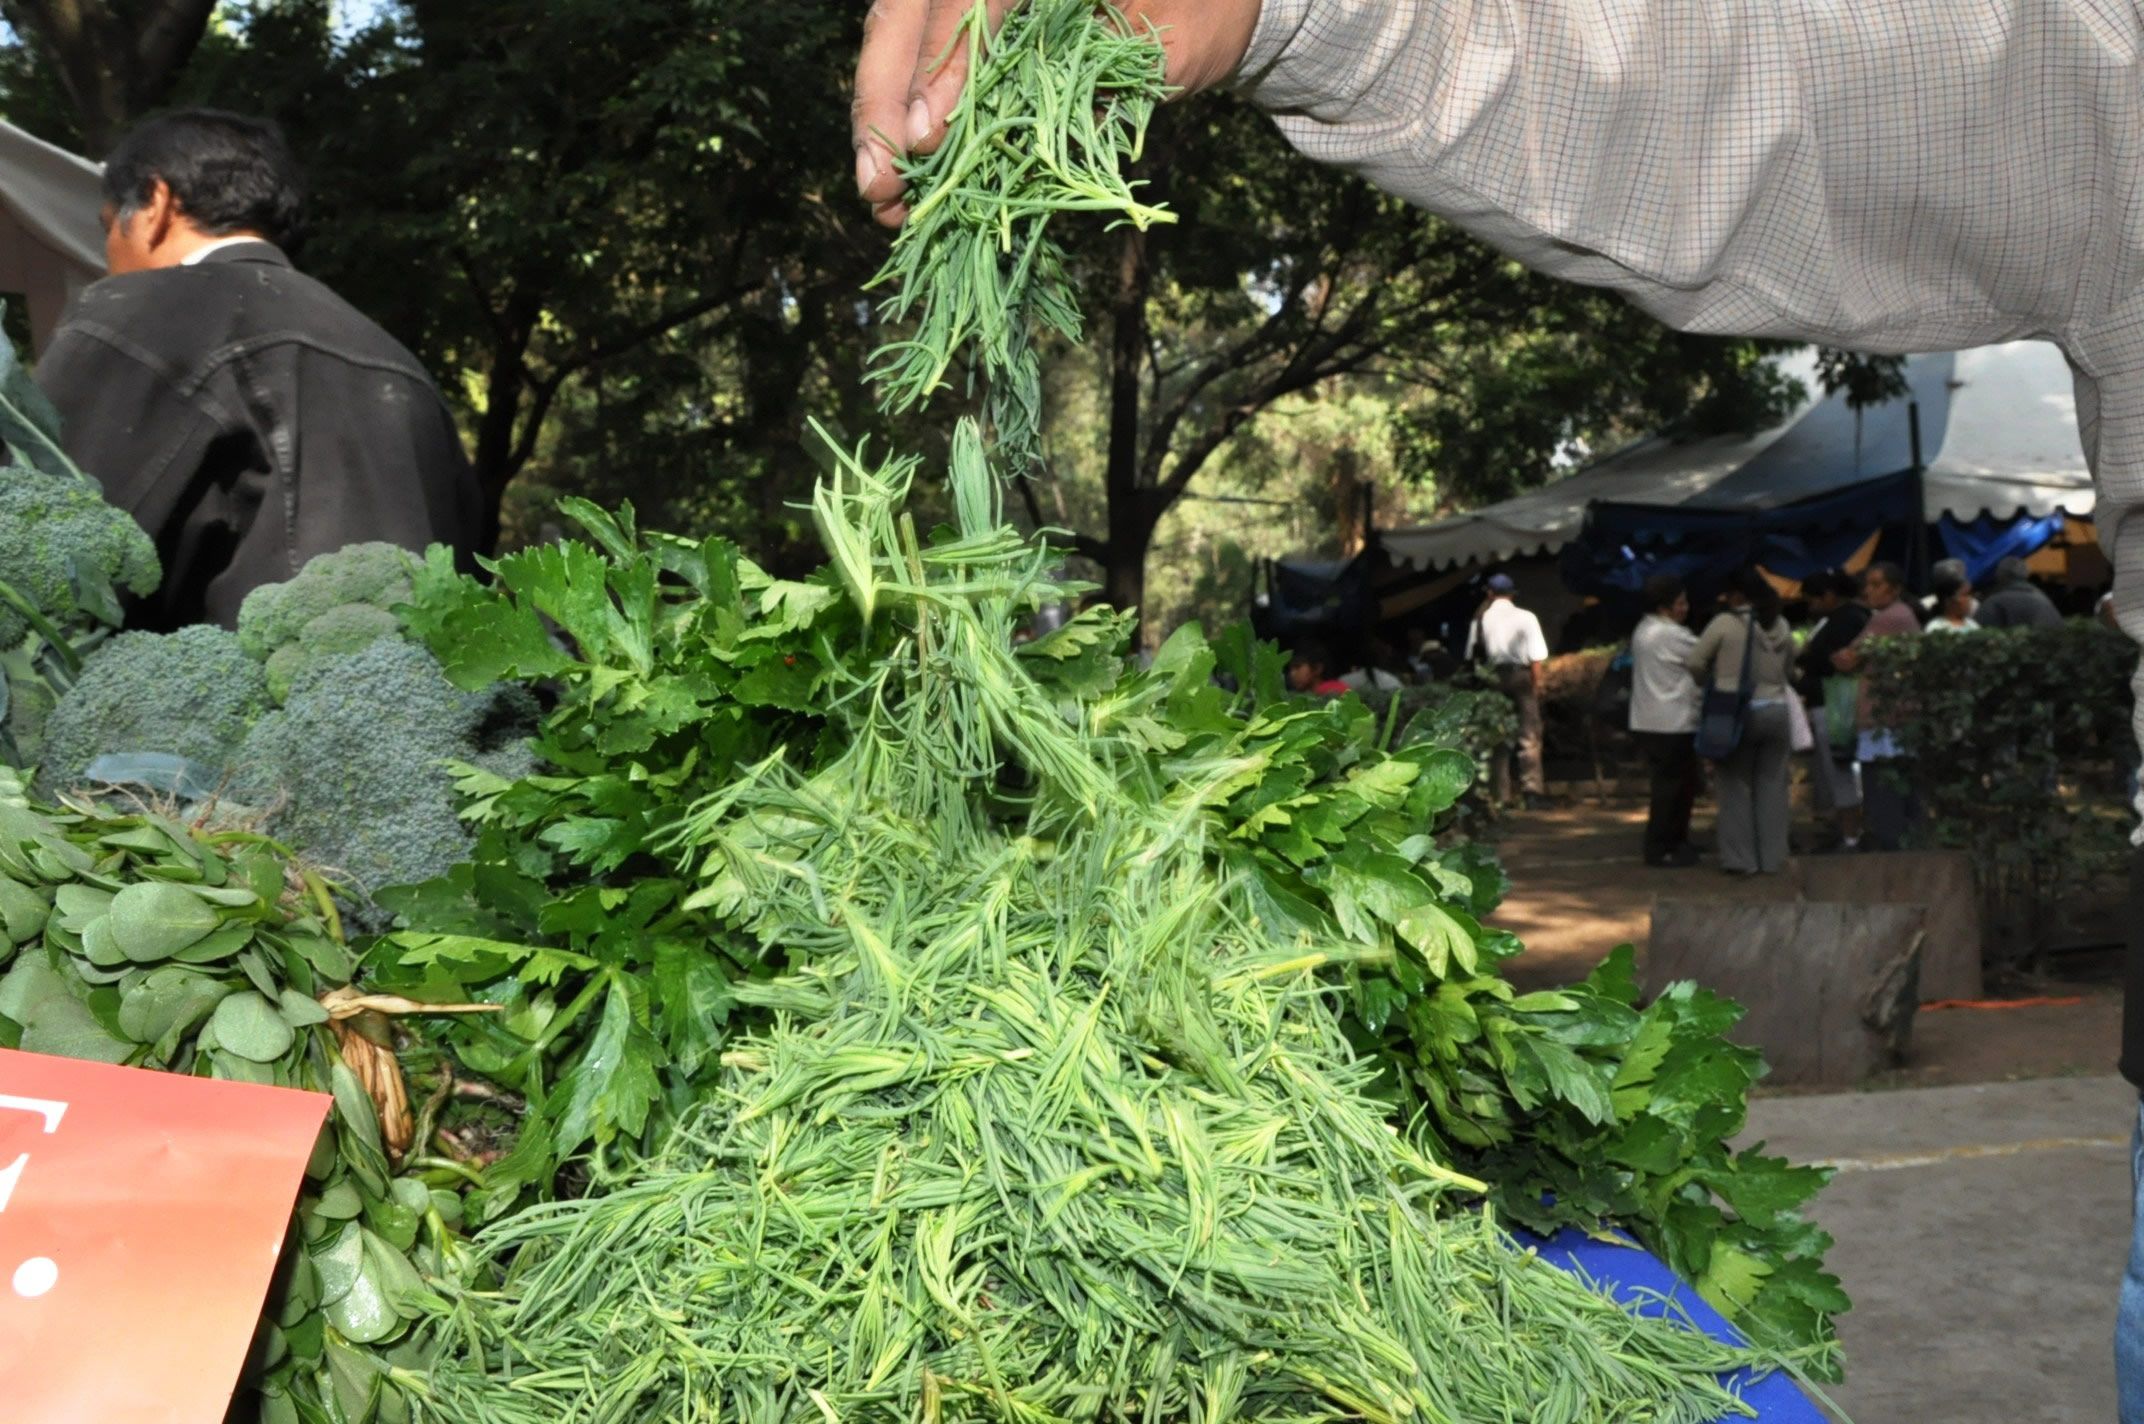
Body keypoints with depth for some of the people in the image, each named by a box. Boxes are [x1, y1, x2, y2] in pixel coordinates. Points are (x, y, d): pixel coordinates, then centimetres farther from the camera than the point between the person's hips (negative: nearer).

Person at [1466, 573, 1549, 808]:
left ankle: (1502, 795, 7)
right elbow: (1537, 657, -4)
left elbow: (1472, 655, 0)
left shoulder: (1481, 619, 4)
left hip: (1494, 678, 2)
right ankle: (1532, 789, -5)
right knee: (1529, 736, 3)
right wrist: (1536, 684, 2)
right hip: (1522, 676, -2)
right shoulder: (1526, 618, -1)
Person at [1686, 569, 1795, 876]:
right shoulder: (1781, 625, 5)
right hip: (1775, 710, 4)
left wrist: (1710, 683, 11)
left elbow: (1693, 663, -7)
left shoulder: (1725, 623, -9)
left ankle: (1740, 858, 5)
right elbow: (1789, 664, 15)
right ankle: (1772, 857, 12)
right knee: (1771, 786, 9)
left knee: (1736, 785, 5)